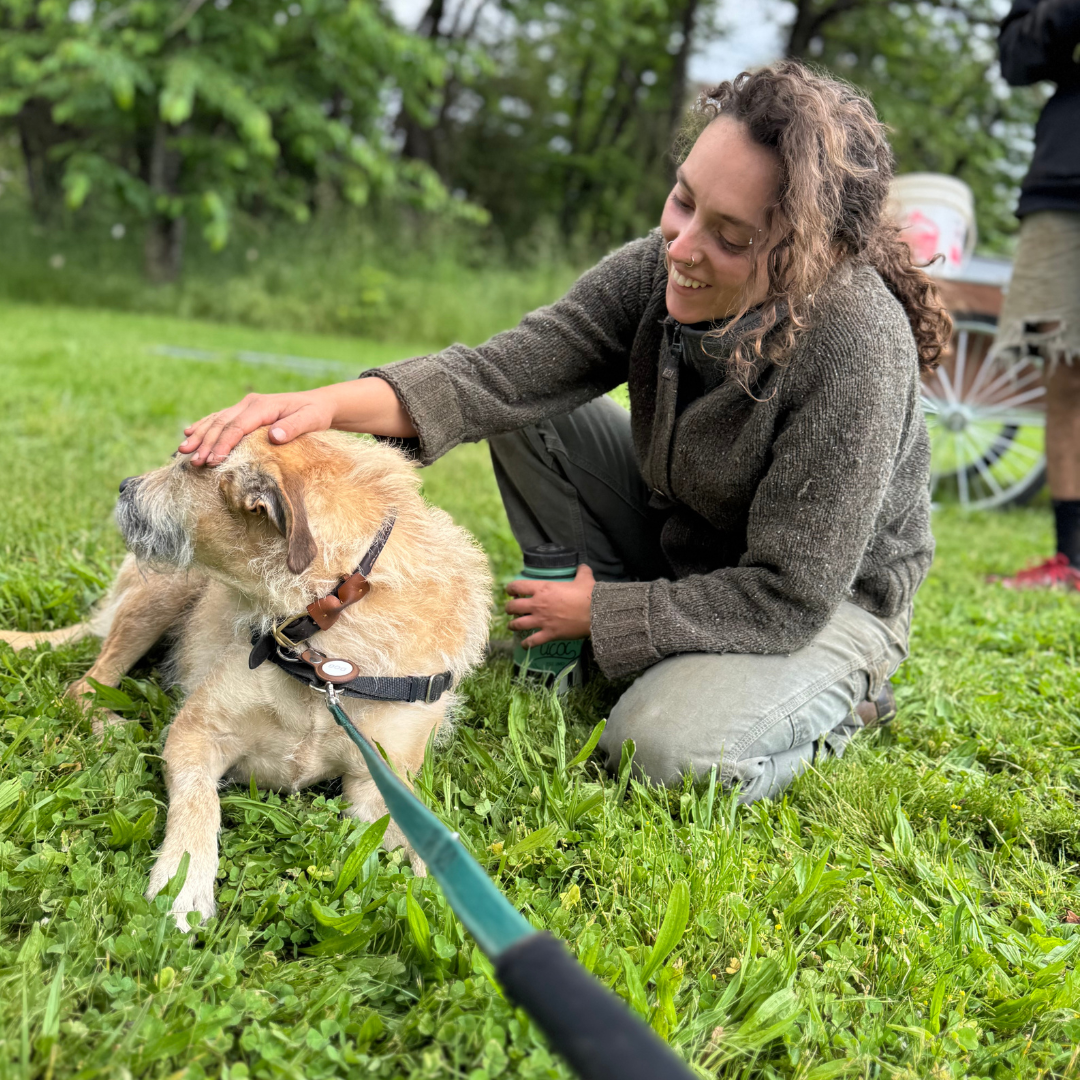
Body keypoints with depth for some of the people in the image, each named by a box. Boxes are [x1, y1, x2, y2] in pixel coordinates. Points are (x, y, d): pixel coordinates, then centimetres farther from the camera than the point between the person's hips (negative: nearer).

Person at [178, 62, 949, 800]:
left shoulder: (856, 347, -34)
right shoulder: (659, 270, -17)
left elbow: (791, 599, -29)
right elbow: (502, 373, -23)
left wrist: (598, 610, -20)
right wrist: (331, 404, -40)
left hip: (832, 599, -5)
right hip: (681, 542, 5)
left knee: (664, 748, -30)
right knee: (528, 411, -8)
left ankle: (835, 697, 2)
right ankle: (602, 643, 4)